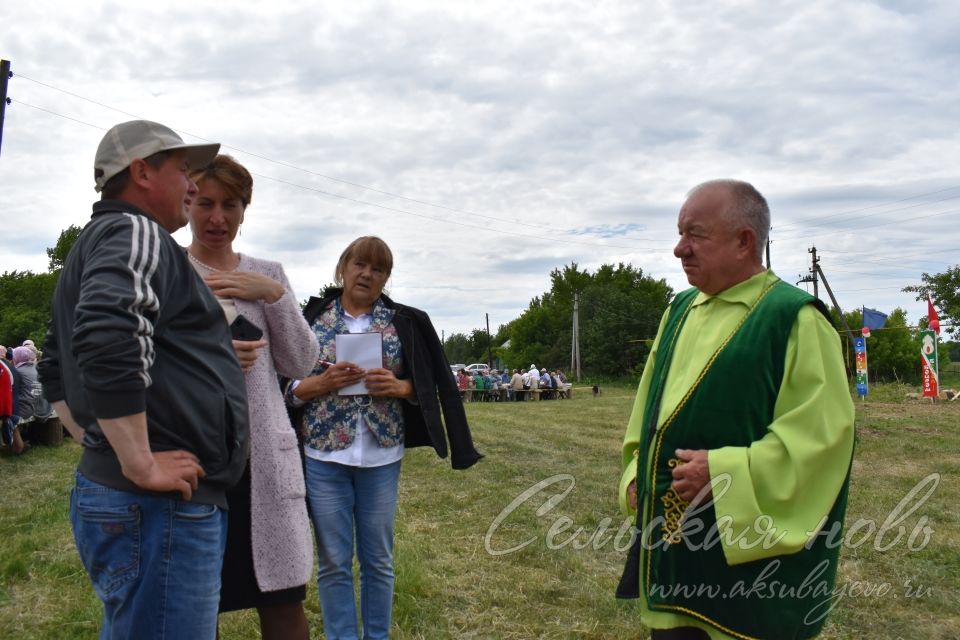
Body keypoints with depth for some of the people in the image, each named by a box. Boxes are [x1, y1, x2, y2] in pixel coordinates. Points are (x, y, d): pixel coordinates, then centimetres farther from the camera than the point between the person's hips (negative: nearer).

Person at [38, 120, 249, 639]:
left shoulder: (92, 244, 21)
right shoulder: (138, 234, -10)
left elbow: (55, 371, 29)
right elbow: (107, 340, -30)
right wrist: (140, 464, -22)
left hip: (107, 491, 10)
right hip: (158, 506, -10)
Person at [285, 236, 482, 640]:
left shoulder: (405, 322, 4)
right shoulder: (311, 318, 3)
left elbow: (428, 386, 5)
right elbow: (285, 386, 3)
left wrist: (398, 387, -14)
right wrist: (322, 383, -15)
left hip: (382, 458, 1)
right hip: (324, 456, 0)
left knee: (378, 560, 11)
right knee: (334, 562, 7)